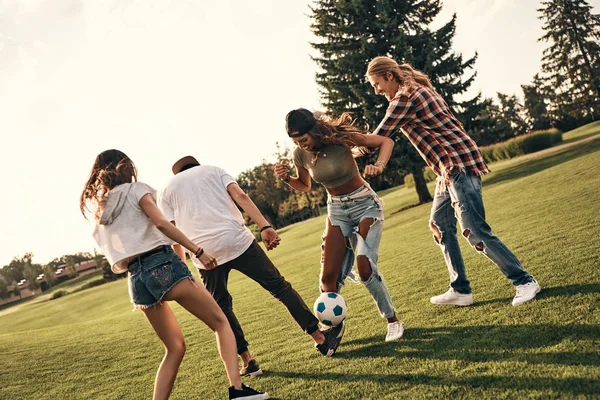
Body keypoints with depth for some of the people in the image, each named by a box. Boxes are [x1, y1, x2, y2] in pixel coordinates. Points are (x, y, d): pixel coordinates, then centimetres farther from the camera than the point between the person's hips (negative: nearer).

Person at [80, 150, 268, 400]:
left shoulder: (96, 212, 21)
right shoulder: (134, 189, 4)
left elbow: (114, 258, 19)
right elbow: (160, 223, -12)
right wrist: (197, 251, -14)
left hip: (135, 280, 6)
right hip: (161, 265, -6)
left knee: (175, 347, 17)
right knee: (220, 323, 3)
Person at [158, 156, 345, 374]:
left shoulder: (165, 192, 20)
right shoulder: (213, 170, 19)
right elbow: (241, 197, 1)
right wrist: (265, 227, -7)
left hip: (205, 253, 1)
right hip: (237, 240, 0)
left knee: (222, 308, 18)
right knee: (279, 286, 8)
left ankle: (247, 361, 16)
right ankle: (320, 338, 10)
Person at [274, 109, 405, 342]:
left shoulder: (339, 137, -20)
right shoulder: (300, 154, -7)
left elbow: (386, 142, -14)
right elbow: (304, 186, 12)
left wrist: (379, 165, -33)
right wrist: (286, 178, -9)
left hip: (364, 205, -4)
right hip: (336, 210, 4)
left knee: (365, 267, -21)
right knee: (328, 276, -4)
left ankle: (393, 321, -1)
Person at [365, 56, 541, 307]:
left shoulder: (405, 97, -12)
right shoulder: (418, 89, 18)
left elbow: (379, 138, -11)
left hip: (458, 167, -11)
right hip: (449, 169, 11)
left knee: (475, 232, -10)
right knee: (440, 227, 12)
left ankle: (525, 282, 1)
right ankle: (460, 290, 18)